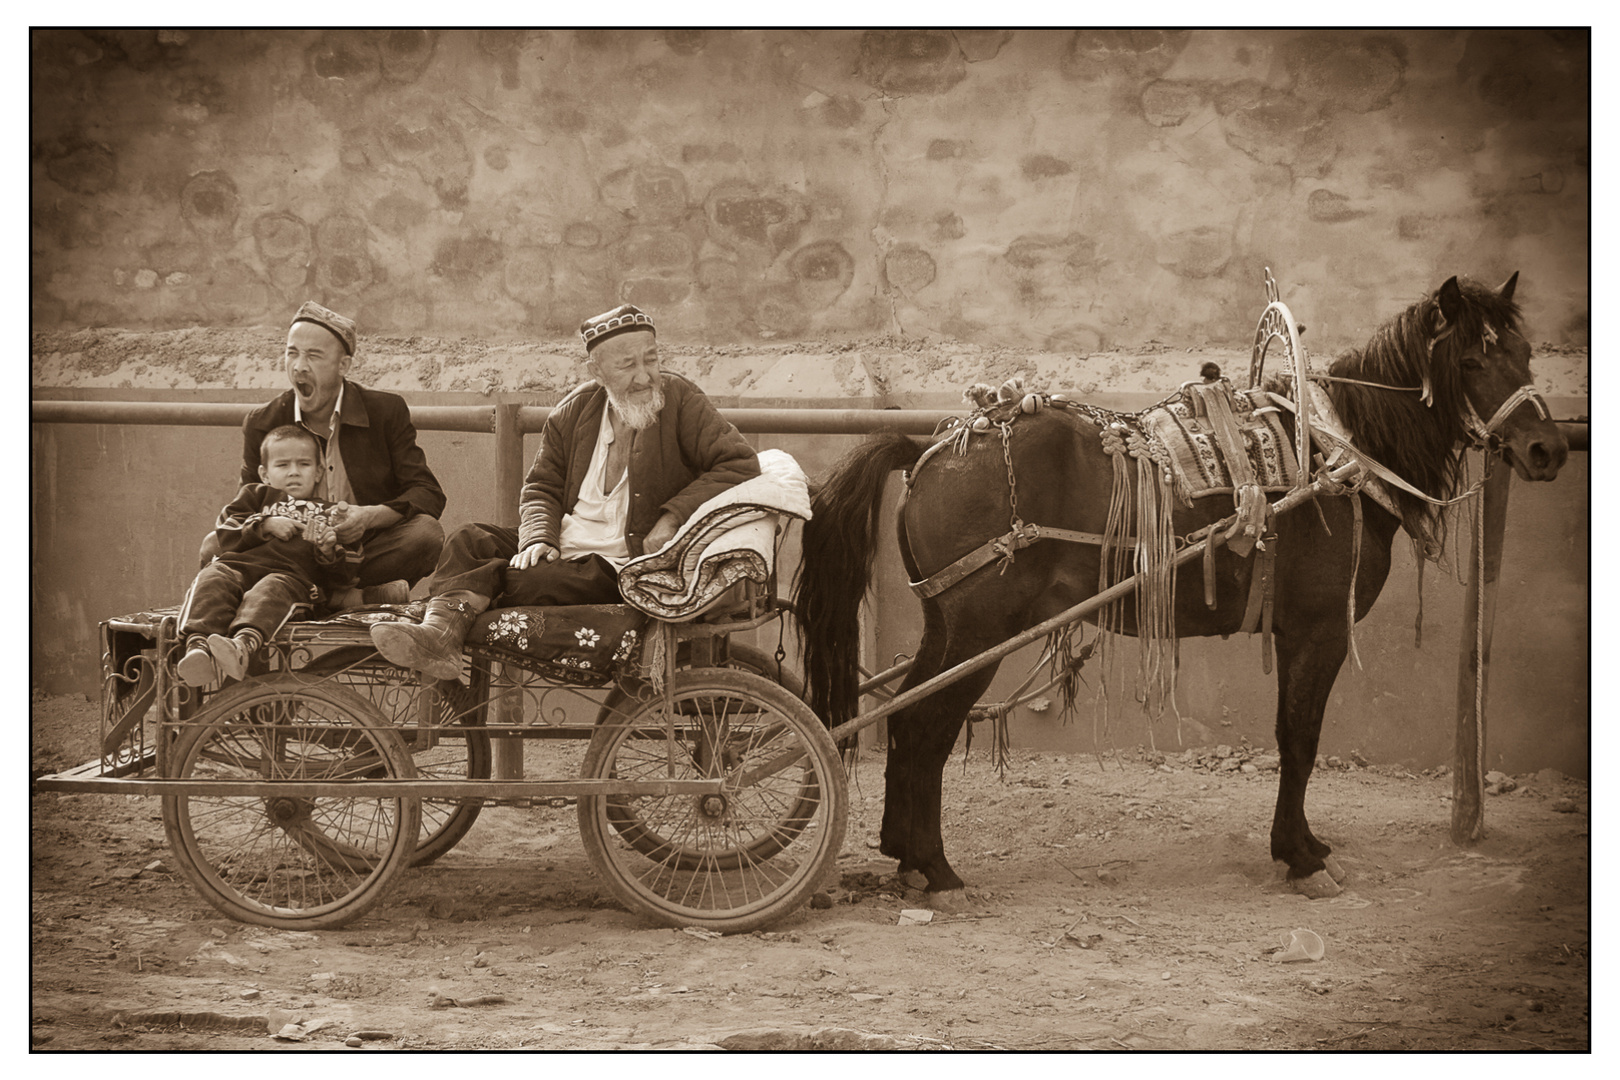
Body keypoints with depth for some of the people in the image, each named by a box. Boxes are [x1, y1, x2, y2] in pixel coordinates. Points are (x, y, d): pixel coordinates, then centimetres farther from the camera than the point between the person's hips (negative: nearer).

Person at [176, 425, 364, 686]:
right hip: (239, 564, 3)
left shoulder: (330, 515, 29)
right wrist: (265, 526, 4)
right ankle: (198, 644, -55)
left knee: (272, 590, -39)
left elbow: (346, 577, 19)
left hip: (293, 574, -3)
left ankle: (244, 645, -69)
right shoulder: (255, 495, 35)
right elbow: (225, 535, 17)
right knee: (212, 580, -32)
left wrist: (330, 551, -1)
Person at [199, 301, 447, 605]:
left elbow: (429, 494, -4)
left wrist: (369, 517, -23)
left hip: (371, 550, -2)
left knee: (427, 533, -32)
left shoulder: (387, 411, -1)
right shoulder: (262, 423, 4)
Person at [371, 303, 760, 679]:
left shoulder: (680, 400, -4)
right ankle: (438, 632, -40)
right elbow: (541, 487, 15)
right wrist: (538, 538, -8)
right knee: (467, 542, -16)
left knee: (534, 581, -32)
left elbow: (741, 464, -11)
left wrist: (674, 516, -17)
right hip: (563, 549, 6)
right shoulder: (574, 411, 10)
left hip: (625, 567, -6)